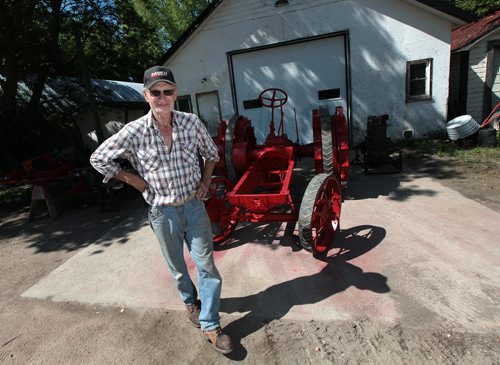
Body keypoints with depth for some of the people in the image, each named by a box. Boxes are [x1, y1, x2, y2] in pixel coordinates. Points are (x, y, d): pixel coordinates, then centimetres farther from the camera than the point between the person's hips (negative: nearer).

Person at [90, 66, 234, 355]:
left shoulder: (192, 122, -6)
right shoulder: (134, 132, -12)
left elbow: (211, 152, 12)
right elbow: (99, 159, 0)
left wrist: (206, 180, 1)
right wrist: (136, 181, -6)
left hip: (194, 205, 1)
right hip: (163, 211, 0)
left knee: (207, 264, 4)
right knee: (177, 267, 18)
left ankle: (210, 325, 22)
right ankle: (191, 302, 48)